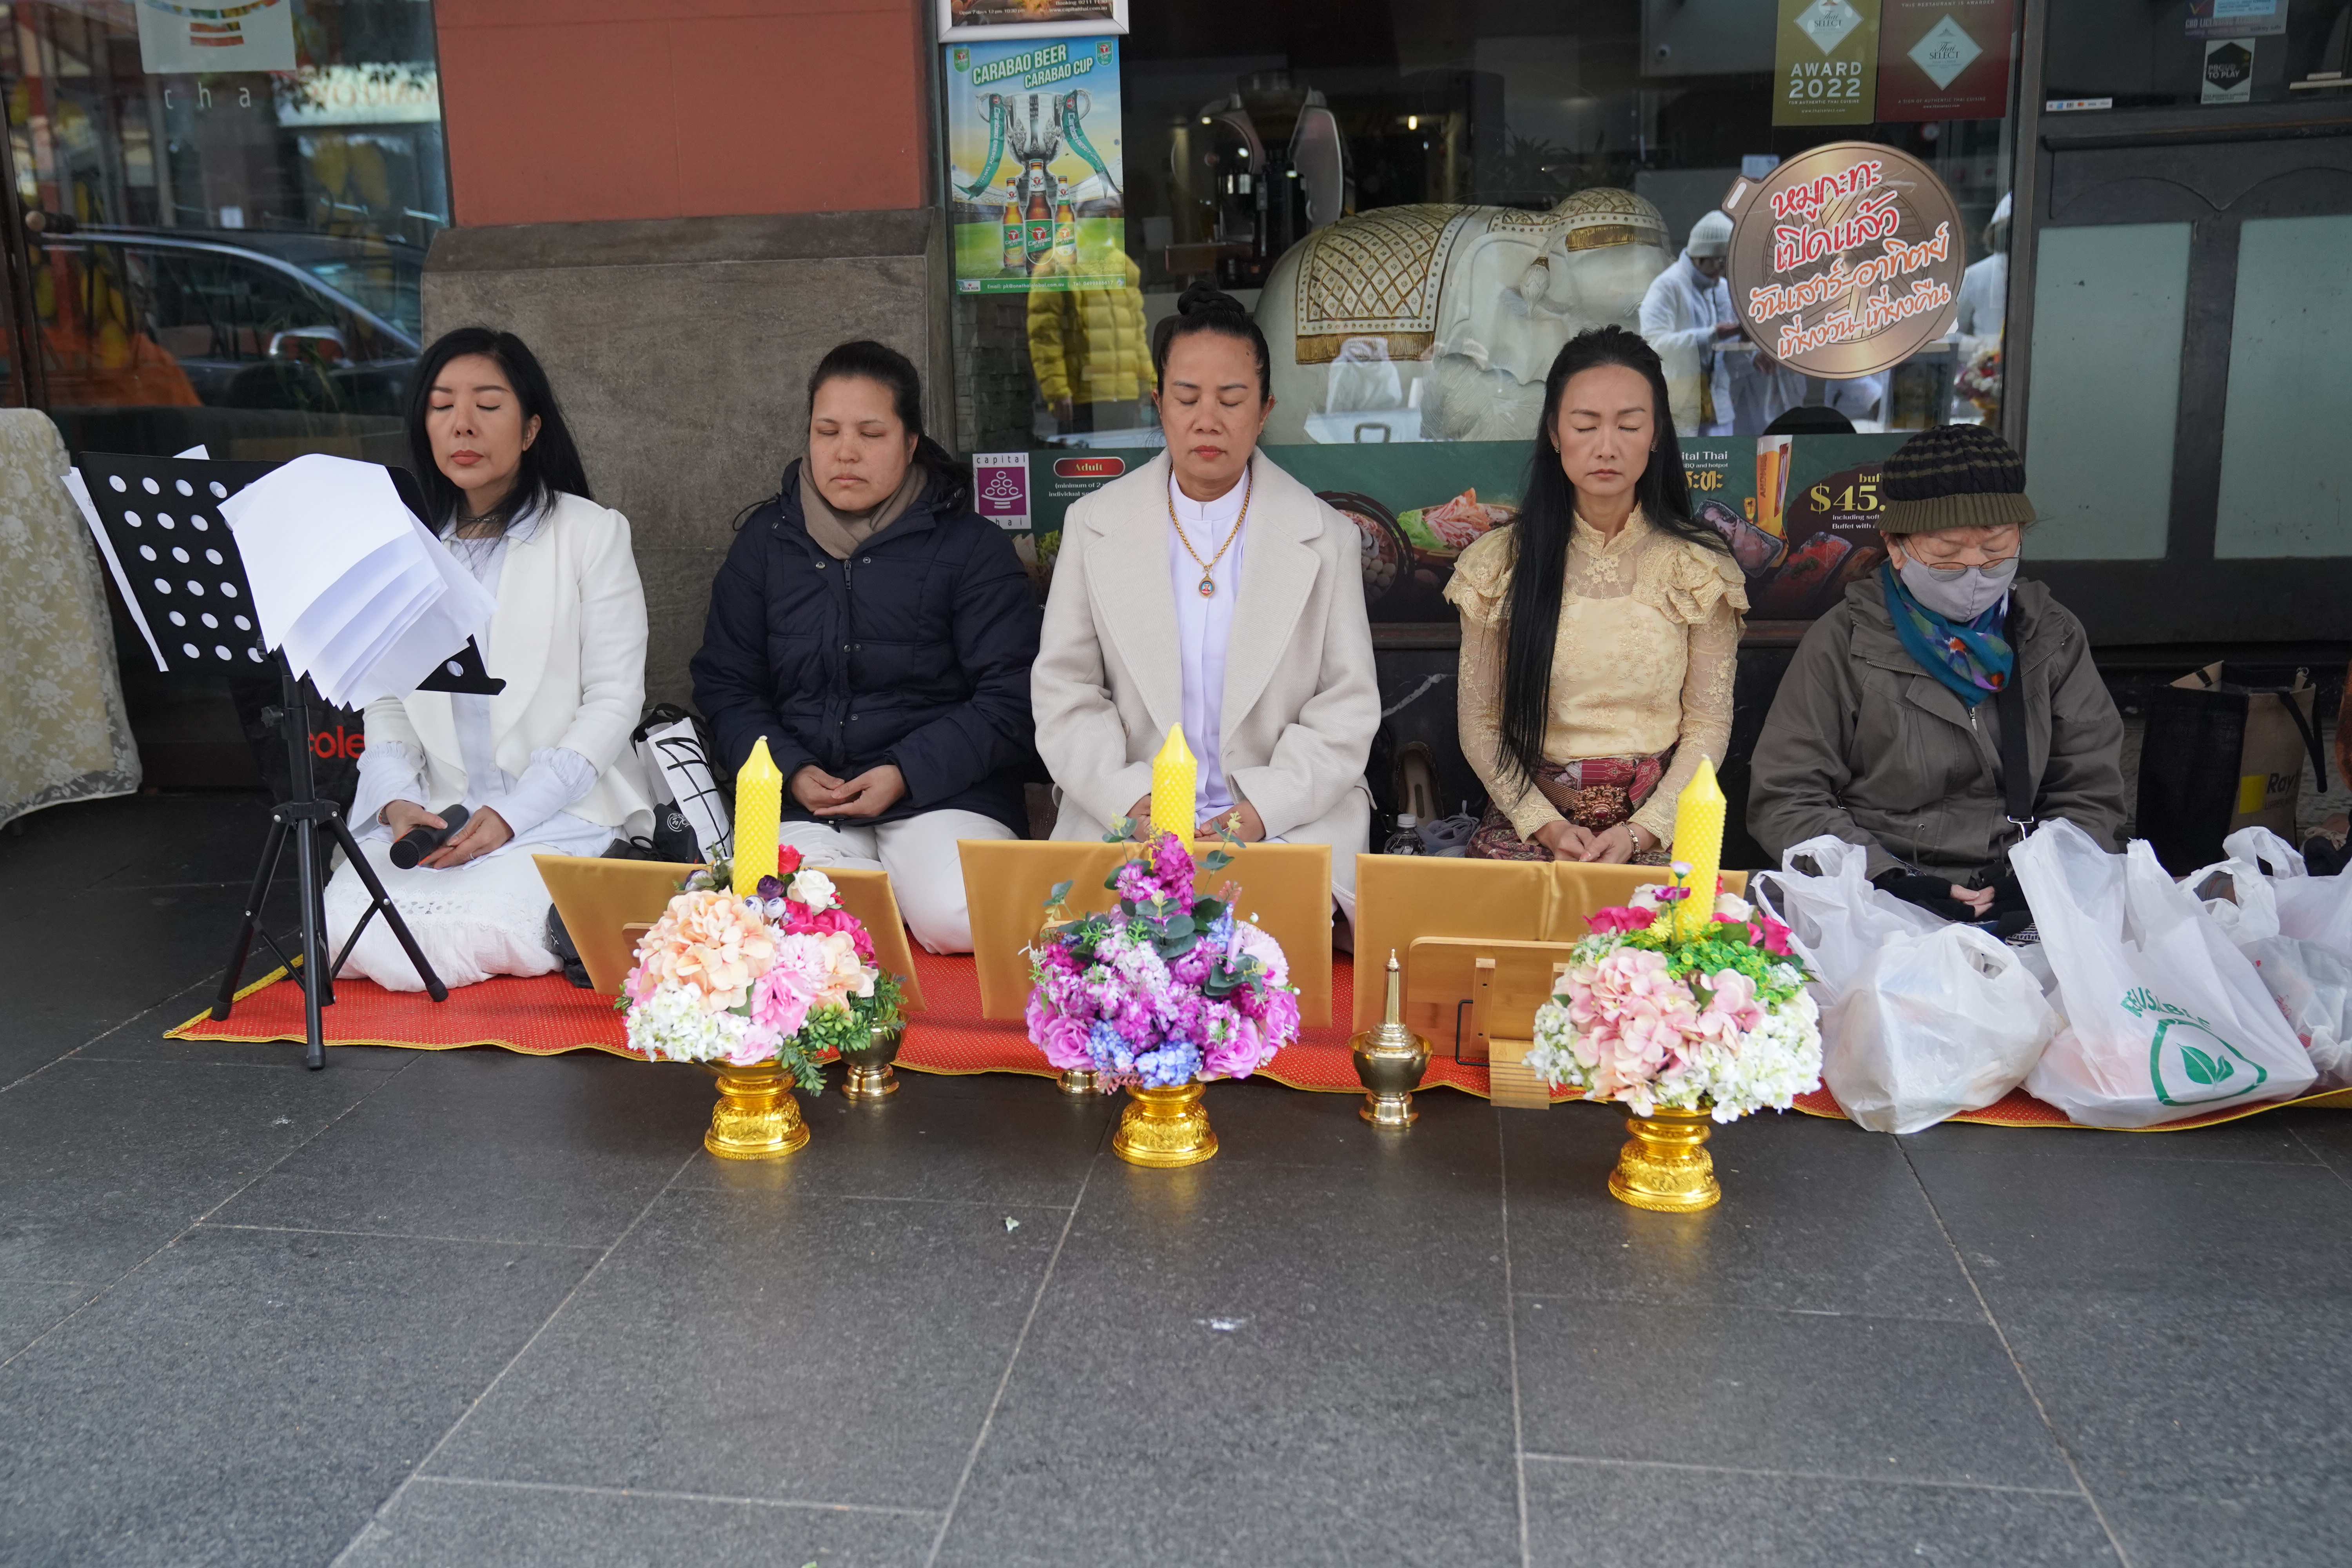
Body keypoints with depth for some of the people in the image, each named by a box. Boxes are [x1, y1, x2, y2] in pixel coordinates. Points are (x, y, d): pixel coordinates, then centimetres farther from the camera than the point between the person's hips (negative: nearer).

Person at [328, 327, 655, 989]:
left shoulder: (592, 534, 3)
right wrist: (396, 802, -9)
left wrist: (512, 814, -14)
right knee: (347, 932, -21)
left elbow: (614, 701, -4)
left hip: (562, 809, -4)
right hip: (431, 812, 4)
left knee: (487, 931, -28)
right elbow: (383, 703, 12)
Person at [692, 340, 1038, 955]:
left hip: (945, 790, -2)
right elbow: (724, 685, 12)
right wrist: (792, 771, -6)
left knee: (959, 921, -30)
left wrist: (906, 775, -13)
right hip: (802, 805, 2)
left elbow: (1011, 699, -3)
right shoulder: (766, 540, 13)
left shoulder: (972, 546, 3)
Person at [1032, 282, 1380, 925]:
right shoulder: (1094, 525, 8)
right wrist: (1129, 800, -11)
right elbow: (1064, 689, 6)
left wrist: (1262, 809, -12)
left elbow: (1348, 706, 3)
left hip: (1288, 817, 0)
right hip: (1125, 817, 1)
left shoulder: (1325, 537, 5)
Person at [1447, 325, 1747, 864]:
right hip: (1527, 824, 0)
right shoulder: (1498, 563, 5)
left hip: (1656, 835, 0)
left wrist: (1639, 833, -11)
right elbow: (1479, 724, 5)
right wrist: (1545, 825, -9)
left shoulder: (1698, 567, 4)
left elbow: (1709, 725, 3)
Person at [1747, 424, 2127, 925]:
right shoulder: (1843, 643, 1)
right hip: (1876, 918, -2)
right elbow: (1785, 800, -1)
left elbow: (2089, 796, 13)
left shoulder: (2052, 638, 12)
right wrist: (1891, 883, -14)